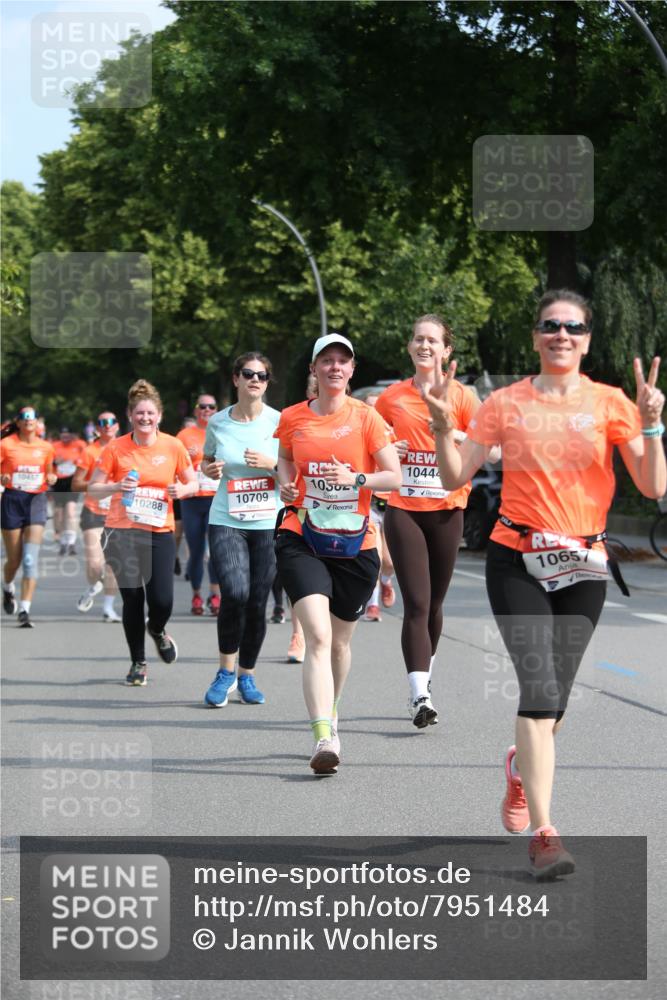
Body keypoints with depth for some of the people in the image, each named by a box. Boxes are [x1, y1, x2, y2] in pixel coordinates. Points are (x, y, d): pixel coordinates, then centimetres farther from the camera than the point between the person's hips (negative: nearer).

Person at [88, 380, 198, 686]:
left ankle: (157, 630, 28)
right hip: (121, 532, -1)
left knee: (162, 600, -10)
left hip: (159, 532, 1)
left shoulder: (172, 446, 1)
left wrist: (182, 490, -10)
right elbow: (93, 488, 2)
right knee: (132, 598, -2)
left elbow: (193, 483, 12)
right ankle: (138, 663, 18)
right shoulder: (116, 448, -2)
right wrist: (116, 486, -17)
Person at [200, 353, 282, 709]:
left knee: (257, 602, 1)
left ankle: (247, 675, 21)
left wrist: (271, 463, -15)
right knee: (235, 593, -18)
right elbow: (207, 463, 19)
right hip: (226, 521, 0)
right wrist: (209, 470, -4)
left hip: (268, 523, 0)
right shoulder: (218, 422, 4)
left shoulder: (279, 422, -1)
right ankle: (226, 671, 1)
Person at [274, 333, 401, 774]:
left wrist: (355, 478, -18)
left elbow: (394, 476, -1)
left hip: (356, 543, 1)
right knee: (318, 636, -19)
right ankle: (325, 738, -26)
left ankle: (330, 712, 42)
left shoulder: (365, 417, -1)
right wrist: (286, 484, 2)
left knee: (340, 640, 15)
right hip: (302, 539, -1)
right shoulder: (292, 418, 3)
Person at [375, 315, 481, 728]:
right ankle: (420, 696, -17)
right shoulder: (391, 398, 7)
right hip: (403, 510, 0)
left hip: (446, 511, 0)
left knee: (434, 604, 9)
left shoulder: (462, 397, 2)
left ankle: (425, 683, 28)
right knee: (416, 604, -11)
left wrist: (460, 437, -22)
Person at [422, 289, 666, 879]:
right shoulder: (506, 404, 3)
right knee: (540, 688, -17)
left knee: (554, 697, 8)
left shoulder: (610, 403, 2)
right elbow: (456, 478, 3)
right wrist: (443, 426, -12)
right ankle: (543, 834, -16)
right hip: (517, 560, -1)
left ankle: (522, 766, 43)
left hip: (583, 564, 2)